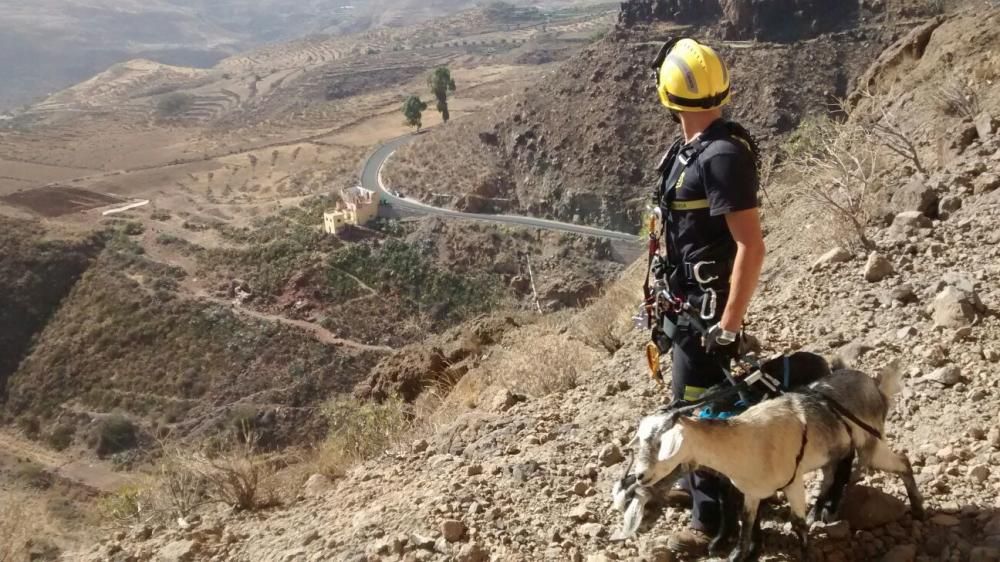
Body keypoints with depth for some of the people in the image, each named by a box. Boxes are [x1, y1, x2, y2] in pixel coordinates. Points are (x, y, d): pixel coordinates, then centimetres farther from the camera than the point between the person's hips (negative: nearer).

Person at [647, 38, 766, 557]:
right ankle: (696, 482, 44)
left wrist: (729, 324, -24)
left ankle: (714, 521, 16)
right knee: (689, 399, 24)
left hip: (706, 306, -10)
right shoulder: (693, 147, 5)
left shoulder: (722, 155, -25)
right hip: (687, 299, 10)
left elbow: (752, 247, -26)